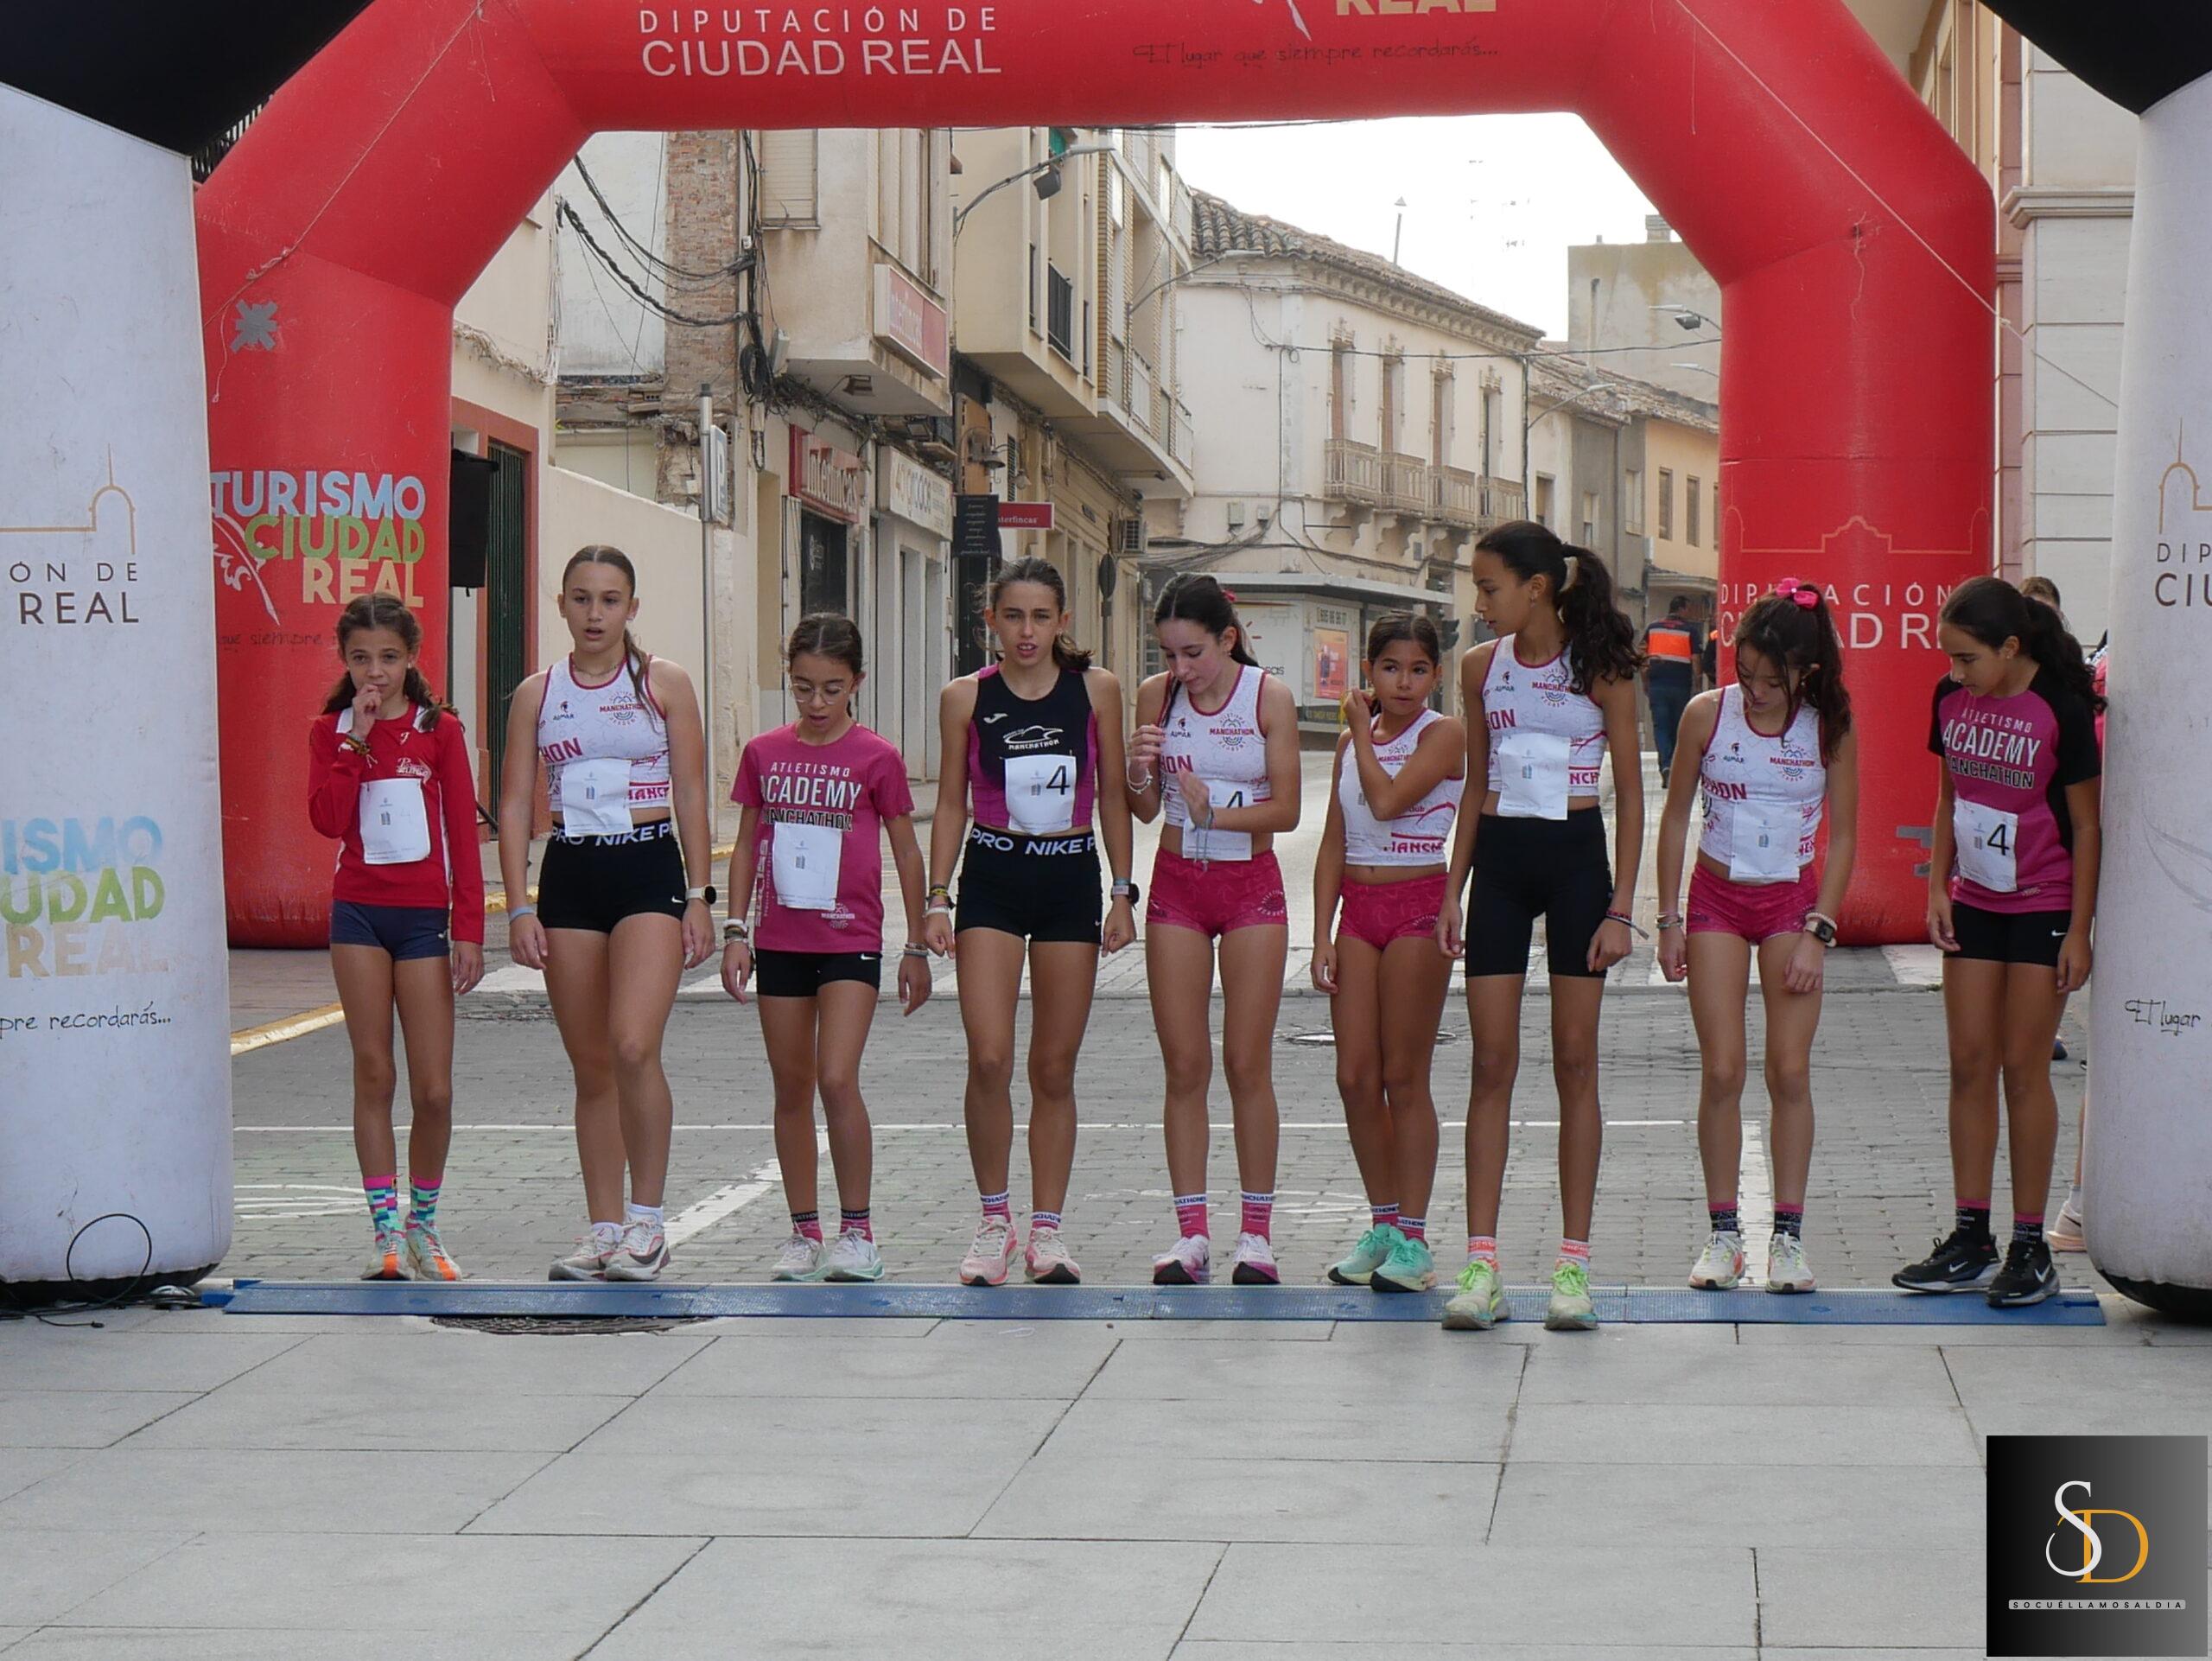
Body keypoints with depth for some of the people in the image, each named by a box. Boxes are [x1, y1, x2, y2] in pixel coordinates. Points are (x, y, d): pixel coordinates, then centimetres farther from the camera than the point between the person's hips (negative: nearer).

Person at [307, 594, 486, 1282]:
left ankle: (423, 1225, 14)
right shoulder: (331, 730, 6)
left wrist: (469, 931, -4)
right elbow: (328, 819, -9)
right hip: (359, 911, 1)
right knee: (373, 1075, 2)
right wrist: (357, 741, -12)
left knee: (433, 1090, -3)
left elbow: (463, 833, 1)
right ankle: (386, 1231, 6)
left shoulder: (439, 729, 2)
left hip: (424, 914, -1)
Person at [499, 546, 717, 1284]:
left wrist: (700, 897, -3)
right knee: (591, 1067, 7)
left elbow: (692, 795, 3)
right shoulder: (536, 695, 8)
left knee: (633, 1047, -19)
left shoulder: (664, 684, 3)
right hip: (569, 877, 3)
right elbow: (514, 804, 6)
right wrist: (519, 908, -2)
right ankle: (605, 1229, 15)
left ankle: (647, 1221, -7)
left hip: (650, 869, -3)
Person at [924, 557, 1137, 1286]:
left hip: (1071, 880, 1)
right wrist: (937, 897, 0)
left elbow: (1113, 795, 6)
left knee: (1055, 1068, 6)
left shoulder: (1096, 690, 1)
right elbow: (951, 802, 6)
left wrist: (1123, 892, 3)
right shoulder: (966, 698, 0)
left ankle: (1046, 1228, 15)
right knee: (989, 1059, -12)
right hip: (991, 879, -1)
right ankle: (994, 1219, 4)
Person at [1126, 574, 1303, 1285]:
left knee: (1248, 1065, -2)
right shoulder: (1157, 695, 0)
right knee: (1184, 1065, 1)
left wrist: (1215, 813, -23)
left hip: (1251, 885, -2)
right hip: (1177, 883, 2)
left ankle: (1256, 1233, 5)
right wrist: (1140, 772, -16)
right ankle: (1191, 1233, 5)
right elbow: (1144, 810, 4)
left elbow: (1286, 809, -9)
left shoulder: (1269, 698, -7)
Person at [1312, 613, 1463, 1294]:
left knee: (1404, 1077, -4)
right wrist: (1322, 935, 5)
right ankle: (1382, 1223, 15)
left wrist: (1361, 728, -7)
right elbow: (1334, 844, 12)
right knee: (1355, 1077, 3)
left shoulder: (1442, 735, -6)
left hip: (1418, 906, -6)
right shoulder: (1352, 742, 12)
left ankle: (1413, 1237, 3)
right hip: (1358, 907, 6)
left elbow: (1388, 800, -21)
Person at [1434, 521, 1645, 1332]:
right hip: (1498, 860, 3)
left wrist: (1620, 907, -8)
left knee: (1575, 1062, 1)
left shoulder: (1599, 668, -5)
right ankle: (1481, 1262, 0)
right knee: (1492, 1064, -1)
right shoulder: (1482, 666, 6)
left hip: (1576, 860, -3)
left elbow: (1630, 793, -2)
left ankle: (1574, 1262, 6)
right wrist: (1452, 893, 9)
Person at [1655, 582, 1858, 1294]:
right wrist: (1669, 918, 0)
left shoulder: (1830, 729, -8)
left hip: (1792, 901, 0)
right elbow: (1676, 817, 2)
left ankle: (1788, 1235, 5)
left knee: (1790, 1072, -2)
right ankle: (1723, 1232, 5)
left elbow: (1843, 836, -2)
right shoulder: (1707, 714, -7)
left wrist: (1817, 933, -8)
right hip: (1716, 897, 0)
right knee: (1721, 1071, -3)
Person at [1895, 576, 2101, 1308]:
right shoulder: (1952, 700, 0)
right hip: (1974, 903, 5)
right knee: (1969, 1065, 5)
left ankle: (2031, 1247, 7)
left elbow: (2085, 824, -10)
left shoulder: (2060, 710, -16)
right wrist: (1938, 886, 4)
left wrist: (2079, 930, -11)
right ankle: (1970, 1241, 12)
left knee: (2023, 1067, -2)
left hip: (2043, 907, -5)